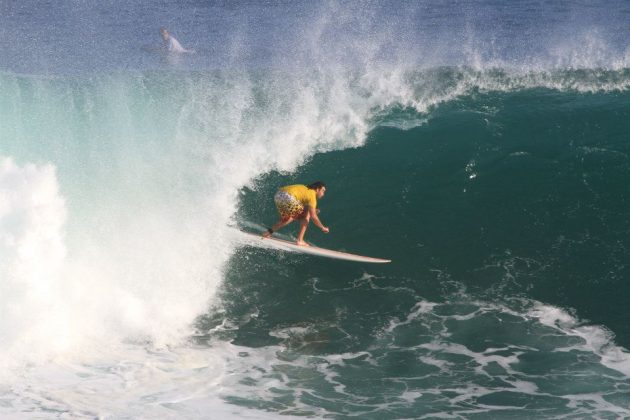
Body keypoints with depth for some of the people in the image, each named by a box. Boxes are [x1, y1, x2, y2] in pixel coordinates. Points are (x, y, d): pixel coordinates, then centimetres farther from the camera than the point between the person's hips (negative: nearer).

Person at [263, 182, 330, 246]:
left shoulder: (306, 189, 28)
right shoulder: (312, 194, 3)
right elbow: (313, 217, 0)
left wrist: (313, 211, 25)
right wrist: (323, 228, 11)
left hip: (278, 195, 8)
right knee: (306, 215, 11)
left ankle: (270, 231, 19)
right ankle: (299, 240, 6)